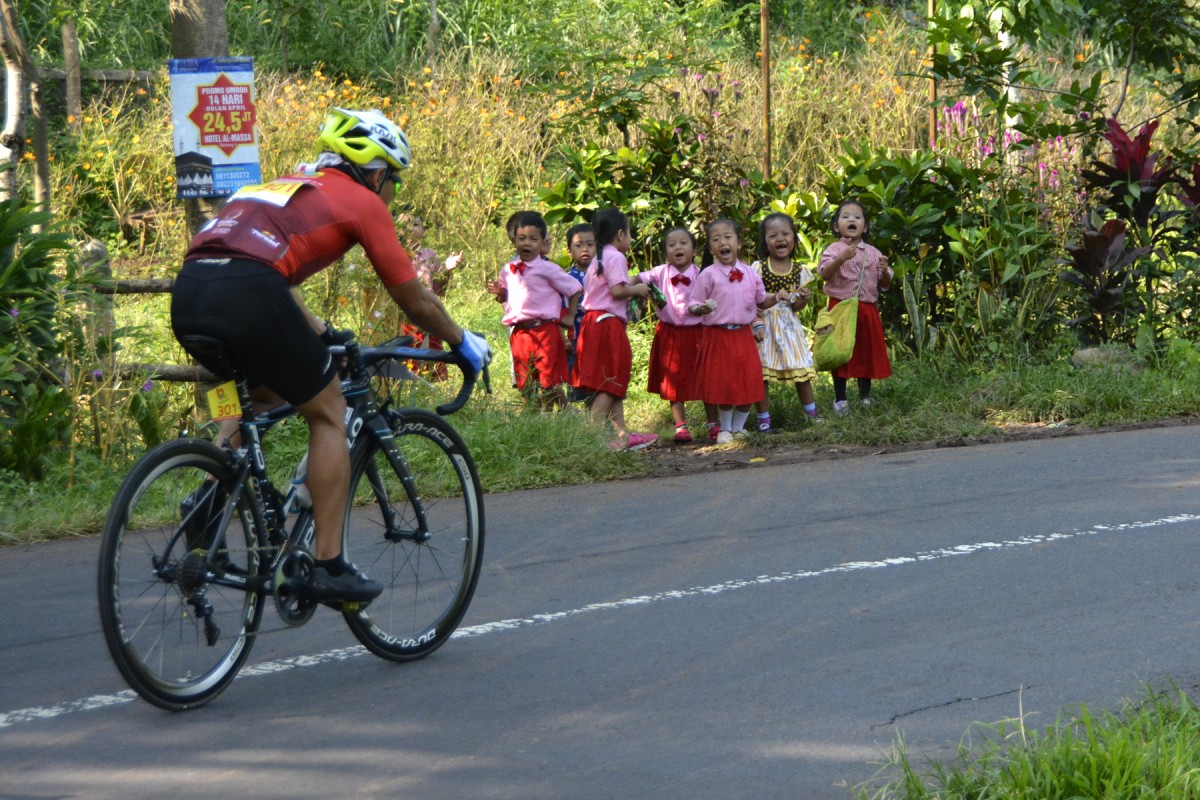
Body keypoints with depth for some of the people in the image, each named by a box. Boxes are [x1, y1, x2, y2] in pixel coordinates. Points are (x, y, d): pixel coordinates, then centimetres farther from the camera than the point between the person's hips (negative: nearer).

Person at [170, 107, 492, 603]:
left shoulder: (287, 187, 35)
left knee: (258, 396, 33)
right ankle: (329, 566, 7)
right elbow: (415, 301, 20)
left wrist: (323, 336, 57)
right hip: (247, 298, -7)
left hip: (188, 294, 7)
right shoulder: (363, 202, 15)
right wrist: (463, 342, 36)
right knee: (328, 413, 11)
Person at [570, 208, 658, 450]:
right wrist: (636, 290, -1)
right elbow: (617, 290, -20)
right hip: (608, 322, -10)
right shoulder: (615, 257, -10)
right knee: (608, 383, -9)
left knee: (613, 383, 12)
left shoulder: (597, 260, 20)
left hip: (593, 320, 10)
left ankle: (621, 434, 14)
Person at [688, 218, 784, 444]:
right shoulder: (708, 275, -7)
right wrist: (701, 309, -27)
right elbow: (692, 304, -5)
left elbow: (761, 300, 17)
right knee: (723, 384, 0)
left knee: (749, 383, 4)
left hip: (743, 335, 3)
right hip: (718, 336, -3)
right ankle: (725, 429, 18)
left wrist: (773, 299, -3)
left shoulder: (750, 274, 5)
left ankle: (738, 427, 22)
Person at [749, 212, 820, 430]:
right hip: (765, 324, -3)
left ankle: (812, 413, 18)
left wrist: (803, 299, -14)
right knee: (761, 373, -3)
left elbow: (795, 306, 7)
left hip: (789, 325, 3)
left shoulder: (799, 271, 3)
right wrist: (757, 324, -18)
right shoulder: (759, 268, -6)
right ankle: (764, 418, 6)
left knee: (802, 370, 6)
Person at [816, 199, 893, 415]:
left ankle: (865, 395, 24)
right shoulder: (834, 250, -3)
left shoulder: (872, 253, 8)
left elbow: (885, 285, 10)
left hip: (867, 309, 3)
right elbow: (825, 274, -19)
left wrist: (884, 271, -11)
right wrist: (842, 258, -32)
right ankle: (840, 399, 10)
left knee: (867, 351, 10)